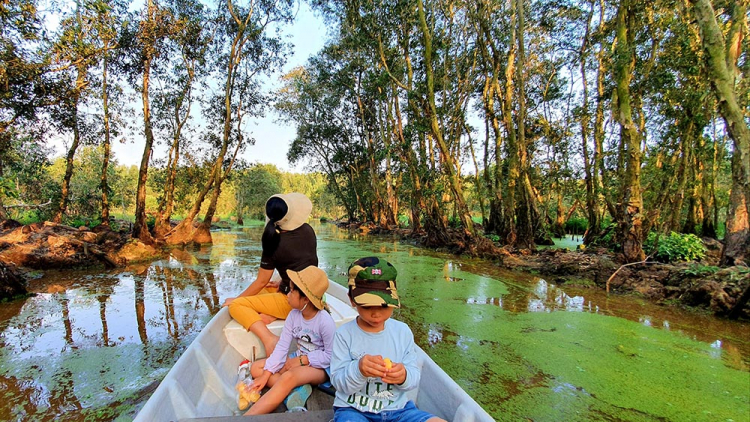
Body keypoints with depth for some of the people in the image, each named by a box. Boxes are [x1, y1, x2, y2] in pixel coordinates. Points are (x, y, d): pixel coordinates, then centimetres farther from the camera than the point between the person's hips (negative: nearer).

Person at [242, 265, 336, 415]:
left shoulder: (325, 321, -23)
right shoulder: (294, 314, -6)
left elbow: (331, 356, -16)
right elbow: (282, 346, -7)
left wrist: (302, 360, -16)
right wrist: (266, 374, -14)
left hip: (319, 366, -8)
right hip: (298, 360, 8)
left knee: (289, 377, -37)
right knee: (255, 368, -5)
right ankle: (296, 390, -24)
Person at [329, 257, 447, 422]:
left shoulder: (403, 332, 1)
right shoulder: (344, 334, -7)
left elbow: (414, 378, 3)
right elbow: (338, 383, -7)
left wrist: (404, 376, -21)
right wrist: (358, 370, -28)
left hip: (397, 408, 4)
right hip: (353, 409, -3)